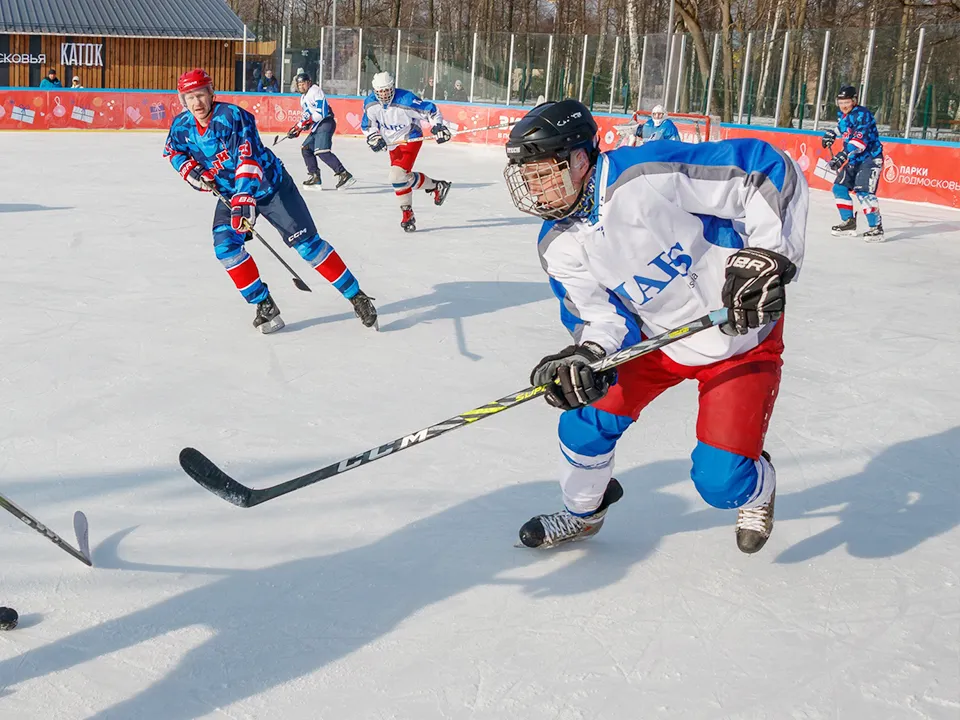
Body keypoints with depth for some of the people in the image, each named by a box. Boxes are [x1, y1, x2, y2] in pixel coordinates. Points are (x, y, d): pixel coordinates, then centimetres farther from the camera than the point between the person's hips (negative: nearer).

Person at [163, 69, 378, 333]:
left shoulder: (232, 116, -27)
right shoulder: (181, 126, -7)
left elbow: (248, 158, -38)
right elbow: (172, 151, 15)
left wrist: (244, 199, -49)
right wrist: (190, 170, -5)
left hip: (270, 185, -6)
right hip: (231, 192, 6)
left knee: (306, 242, -7)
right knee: (224, 244, -16)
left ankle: (357, 296, 1)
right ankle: (264, 305, -4)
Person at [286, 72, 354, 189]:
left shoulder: (315, 91, -10)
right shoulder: (303, 97, 22)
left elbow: (322, 112, -19)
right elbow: (307, 115, 28)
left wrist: (309, 120, -21)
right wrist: (298, 128, 18)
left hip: (325, 123, -11)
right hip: (317, 126, 11)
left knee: (322, 151, -24)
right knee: (306, 148, 14)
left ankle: (344, 175, -33)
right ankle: (315, 176, 19)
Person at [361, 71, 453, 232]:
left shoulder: (406, 100, -27)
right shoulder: (370, 103, -11)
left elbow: (430, 110, -18)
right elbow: (367, 125, 3)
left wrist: (438, 125, -30)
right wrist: (374, 138, -13)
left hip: (410, 139, -7)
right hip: (392, 142, 7)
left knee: (398, 175, -21)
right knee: (403, 177, 12)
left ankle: (407, 213, -5)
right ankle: (437, 186, 31)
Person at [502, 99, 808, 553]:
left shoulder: (648, 176, -30)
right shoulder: (558, 248, -8)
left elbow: (771, 170, -26)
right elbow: (604, 316, -8)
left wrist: (768, 255, -32)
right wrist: (585, 355, -29)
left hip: (743, 336, -6)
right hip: (658, 339, 6)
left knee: (721, 480, -11)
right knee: (587, 422, 1)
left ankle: (756, 492, 28)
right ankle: (582, 512, 32)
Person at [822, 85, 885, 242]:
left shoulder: (862, 115, -20)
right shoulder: (842, 114, 7)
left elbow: (859, 140, -34)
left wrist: (843, 155, -44)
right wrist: (832, 134, 13)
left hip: (870, 158, -9)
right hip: (853, 159, 9)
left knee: (864, 192, -21)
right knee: (839, 188, 8)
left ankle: (876, 228, -19)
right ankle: (849, 223, 20)